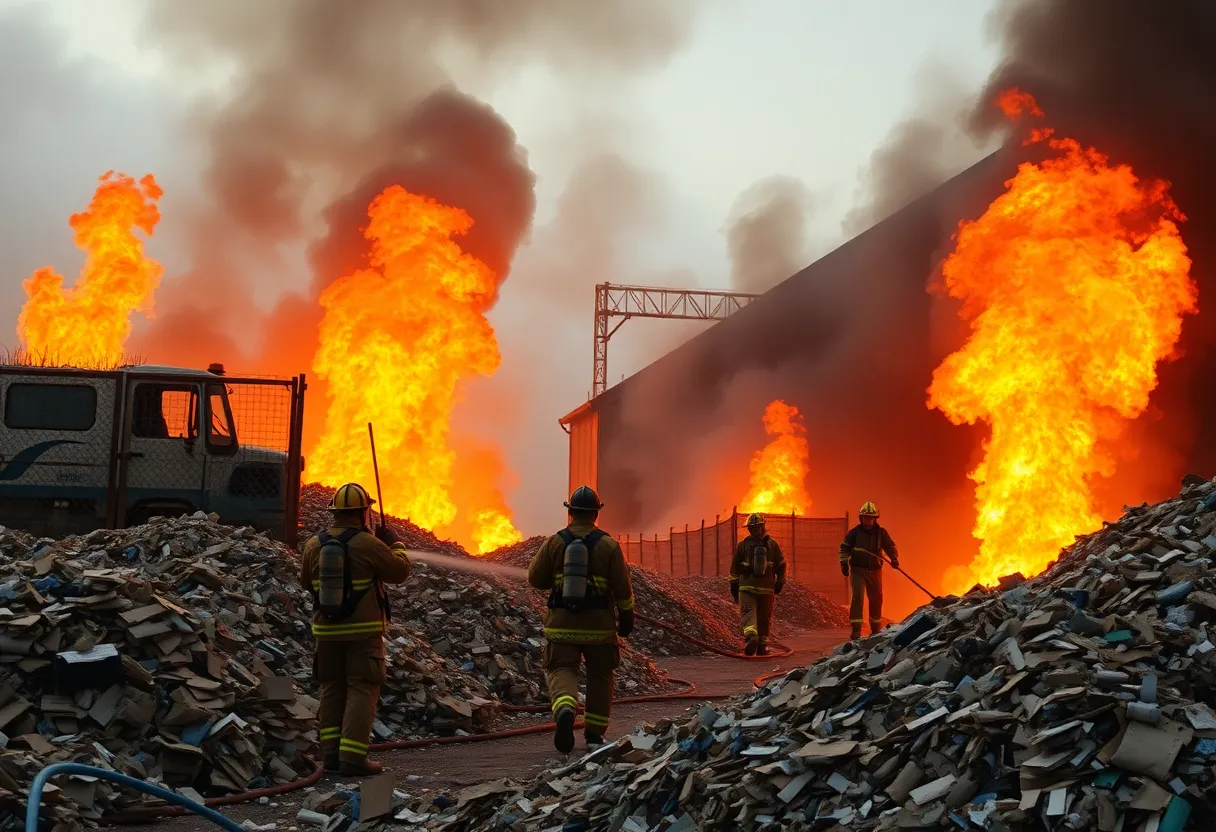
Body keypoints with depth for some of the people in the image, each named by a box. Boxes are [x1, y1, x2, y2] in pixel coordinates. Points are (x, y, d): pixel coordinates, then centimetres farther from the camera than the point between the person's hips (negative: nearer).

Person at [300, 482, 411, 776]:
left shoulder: (314, 545, 1)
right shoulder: (368, 544, -14)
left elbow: (307, 582, 14)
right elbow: (400, 571, -4)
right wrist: (394, 543, 11)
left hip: (327, 630, 5)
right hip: (363, 631, -5)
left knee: (332, 689, 15)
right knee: (361, 691, -1)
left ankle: (332, 754, 16)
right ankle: (352, 758, -6)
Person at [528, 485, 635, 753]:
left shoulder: (555, 542, -2)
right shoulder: (608, 545, -4)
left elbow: (535, 578, 1)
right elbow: (623, 586, -3)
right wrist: (627, 617, 9)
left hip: (562, 623, 0)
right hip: (599, 624, 0)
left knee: (561, 670, 1)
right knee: (600, 676, 16)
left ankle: (565, 711, -31)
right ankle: (594, 734, 20)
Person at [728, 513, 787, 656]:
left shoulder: (743, 545, 0)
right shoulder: (772, 544, 4)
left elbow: (735, 567, 4)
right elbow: (781, 565, 7)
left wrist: (734, 585, 12)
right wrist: (780, 582, 16)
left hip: (747, 586, -2)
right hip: (767, 587, 2)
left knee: (748, 612, -8)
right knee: (764, 617, 11)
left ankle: (751, 636, -34)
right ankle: (762, 646, 13)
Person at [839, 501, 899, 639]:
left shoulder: (881, 533, 2)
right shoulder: (854, 532, -4)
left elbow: (890, 546, 10)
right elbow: (844, 548, 1)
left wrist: (894, 558, -8)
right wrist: (844, 562, -13)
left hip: (874, 570, 3)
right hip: (857, 570, -3)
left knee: (876, 600, 12)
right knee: (857, 597, -16)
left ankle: (876, 629, 28)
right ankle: (856, 630, -13)